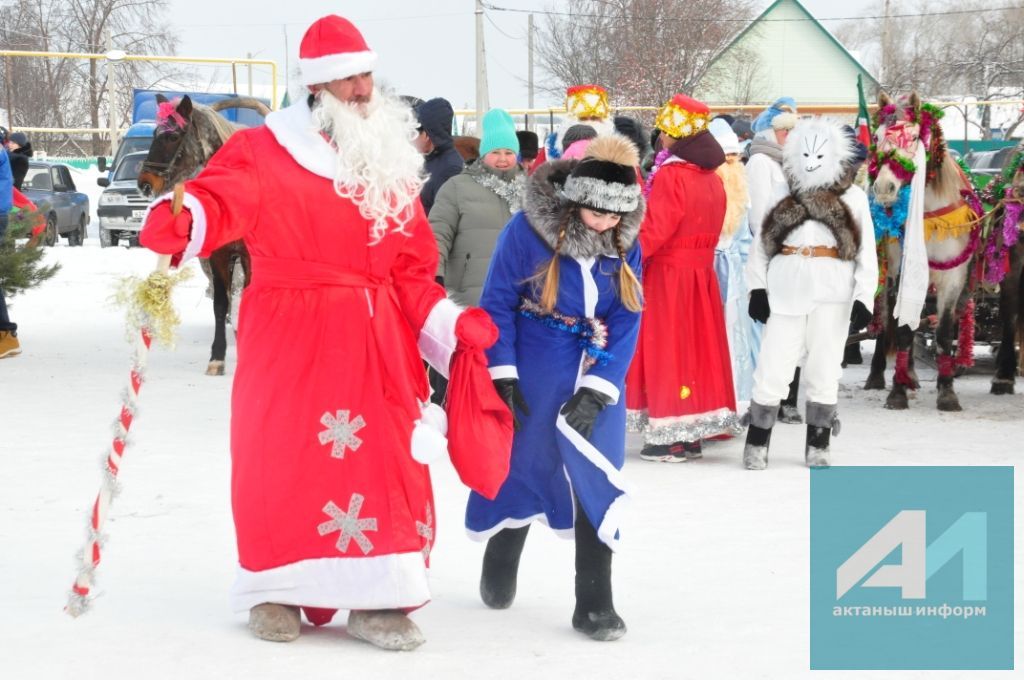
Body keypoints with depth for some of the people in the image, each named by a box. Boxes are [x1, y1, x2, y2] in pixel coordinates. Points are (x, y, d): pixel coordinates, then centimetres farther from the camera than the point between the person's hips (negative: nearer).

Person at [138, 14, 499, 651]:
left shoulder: (393, 163, 12)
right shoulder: (265, 151, -4)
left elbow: (412, 270, 12)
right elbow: (220, 199, -22)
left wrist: (449, 323, -2)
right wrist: (181, 222, -45)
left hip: (379, 341, 4)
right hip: (289, 335, -4)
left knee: (388, 461, 0)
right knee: (282, 456, 2)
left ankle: (378, 598, 9)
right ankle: (278, 589, 20)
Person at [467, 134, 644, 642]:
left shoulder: (625, 245, -5)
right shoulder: (526, 231, -16)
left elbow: (625, 323, -5)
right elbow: (497, 304, -9)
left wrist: (596, 391, -13)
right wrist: (502, 376, -13)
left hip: (598, 377, 2)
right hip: (534, 373, -2)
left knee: (598, 480, -5)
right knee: (521, 465, 10)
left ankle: (595, 603, 1)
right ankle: (498, 573, 35)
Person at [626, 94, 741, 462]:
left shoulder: (670, 175, -15)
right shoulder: (713, 179, 7)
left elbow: (654, 230, -18)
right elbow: (711, 231, 12)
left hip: (668, 275, -7)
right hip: (702, 273, 7)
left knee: (668, 352, -2)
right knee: (698, 348, 11)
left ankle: (670, 438, -2)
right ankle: (694, 435, 15)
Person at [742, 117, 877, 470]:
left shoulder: (852, 196, 7)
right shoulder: (782, 193, 9)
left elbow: (866, 250, 4)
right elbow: (761, 243, 8)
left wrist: (864, 296, -4)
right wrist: (757, 287, -1)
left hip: (832, 288, 0)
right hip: (786, 285, 0)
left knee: (824, 370, 7)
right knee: (772, 366, -2)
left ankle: (817, 446, 16)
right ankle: (757, 442, 7)